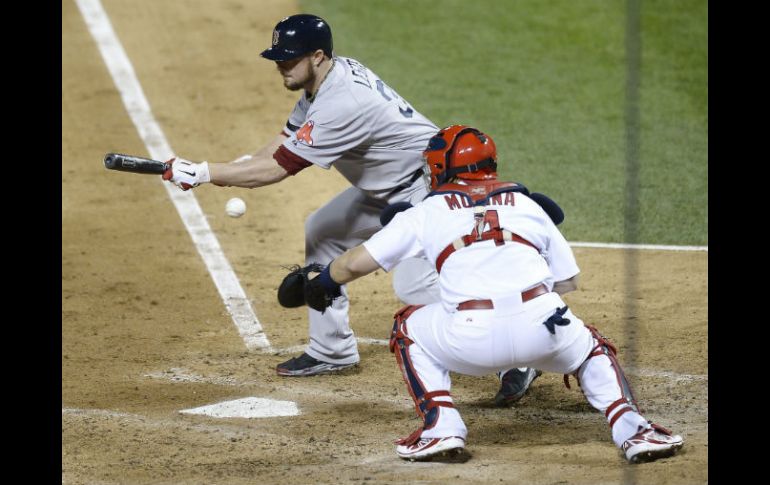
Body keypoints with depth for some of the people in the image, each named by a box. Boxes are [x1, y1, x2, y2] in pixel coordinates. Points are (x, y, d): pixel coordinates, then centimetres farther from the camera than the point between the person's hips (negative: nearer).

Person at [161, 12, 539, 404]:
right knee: (322, 232, 16)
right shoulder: (329, 75, -2)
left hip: (429, 185, -11)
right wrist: (240, 166, -13)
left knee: (414, 285, -23)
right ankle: (332, 350, 24)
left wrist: (201, 174, -26)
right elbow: (288, 140, 6)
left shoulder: (341, 105, -32)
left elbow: (277, 169, -29)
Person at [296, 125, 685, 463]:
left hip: (471, 339, -2)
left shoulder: (427, 212, 19)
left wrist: (321, 284, 40)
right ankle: (632, 430, 10)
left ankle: (441, 428, 12)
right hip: (544, 328, 2)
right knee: (591, 347, 33)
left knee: (409, 328, 28)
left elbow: (357, 262, 19)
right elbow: (568, 281, 23)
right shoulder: (527, 205, 24)